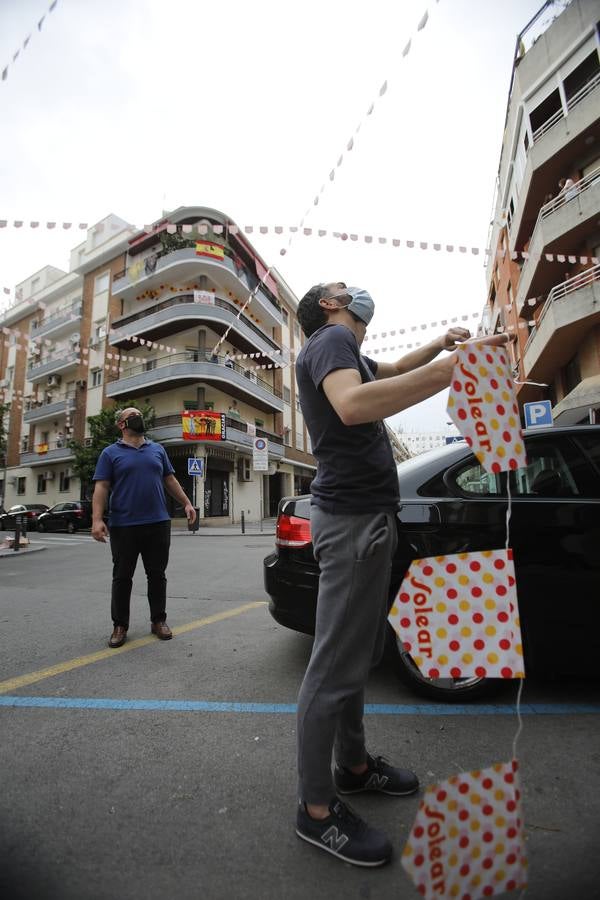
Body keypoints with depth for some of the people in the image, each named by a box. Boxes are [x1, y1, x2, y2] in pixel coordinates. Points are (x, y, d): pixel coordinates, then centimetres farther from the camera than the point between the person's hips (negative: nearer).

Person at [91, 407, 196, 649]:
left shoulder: (157, 450, 13)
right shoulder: (110, 453, 3)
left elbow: (170, 480, 16)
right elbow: (101, 488, -4)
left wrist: (186, 503, 7)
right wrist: (97, 519, -16)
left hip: (158, 524, 3)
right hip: (123, 526, -2)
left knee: (157, 575, 10)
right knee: (122, 577, 8)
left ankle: (159, 620, 23)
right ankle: (120, 626, 22)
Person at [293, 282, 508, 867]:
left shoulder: (347, 351, 23)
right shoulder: (331, 339, -7)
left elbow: (391, 370, 42)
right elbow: (353, 404, -29)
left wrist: (440, 344, 27)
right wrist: (455, 365, -27)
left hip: (366, 517, 11)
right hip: (352, 518, -11)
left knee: (359, 656, 18)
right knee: (336, 668, -1)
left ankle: (353, 766, 35)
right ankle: (316, 810, 15)